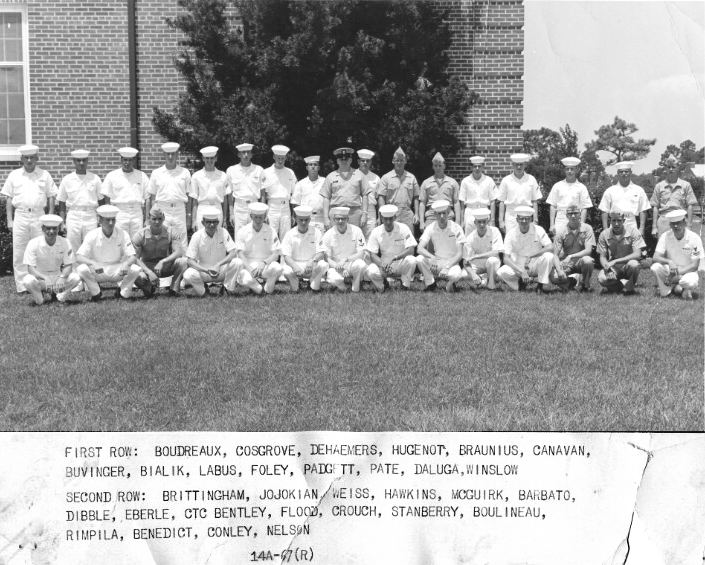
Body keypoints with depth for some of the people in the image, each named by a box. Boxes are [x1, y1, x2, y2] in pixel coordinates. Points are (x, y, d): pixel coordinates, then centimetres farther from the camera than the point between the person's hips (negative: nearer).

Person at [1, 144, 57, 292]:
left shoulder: (44, 175, 9)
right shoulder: (14, 175, 9)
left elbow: (51, 198, 9)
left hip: (39, 216, 0)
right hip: (20, 216, 1)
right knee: (19, 253, 0)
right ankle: (22, 286, 5)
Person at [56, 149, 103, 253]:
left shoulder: (95, 178, 5)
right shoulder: (67, 180, 5)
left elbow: (101, 201, 9)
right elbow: (61, 203, 9)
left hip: (90, 217, 0)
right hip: (73, 216, 0)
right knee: (72, 250, -2)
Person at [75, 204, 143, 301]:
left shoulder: (123, 234, -8)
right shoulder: (92, 235, -10)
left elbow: (131, 256, -10)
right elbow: (78, 257, -15)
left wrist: (126, 264, -35)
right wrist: (92, 263, -37)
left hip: (117, 271, 1)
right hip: (98, 272, 0)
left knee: (136, 269, -27)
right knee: (81, 269, -31)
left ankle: (123, 293, 1)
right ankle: (96, 293, -2)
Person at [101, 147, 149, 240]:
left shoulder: (142, 176, 10)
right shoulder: (112, 176, 7)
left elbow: (146, 199, 9)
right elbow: (107, 199, 6)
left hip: (137, 213, 1)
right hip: (119, 213, -1)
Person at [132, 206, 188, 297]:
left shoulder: (170, 233, -9)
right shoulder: (141, 235, -11)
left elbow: (179, 252, -21)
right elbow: (135, 258, -15)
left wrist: (162, 262, -35)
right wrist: (149, 272, -30)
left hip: (165, 267, 1)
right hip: (147, 267, -1)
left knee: (182, 261, -29)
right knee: (138, 278, -36)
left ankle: (174, 289, -14)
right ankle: (150, 287, 0)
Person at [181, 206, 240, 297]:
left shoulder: (223, 232, -9)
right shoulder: (197, 236, -11)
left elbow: (233, 253, -16)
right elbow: (190, 260, -14)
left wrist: (219, 264, -32)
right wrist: (207, 270, -29)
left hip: (221, 269, 1)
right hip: (203, 271, -1)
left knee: (237, 262, -27)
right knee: (188, 275, -30)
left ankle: (227, 289, -6)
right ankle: (201, 290, 2)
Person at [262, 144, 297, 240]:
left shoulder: (290, 173, 9)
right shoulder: (266, 173, 1)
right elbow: (263, 195, 0)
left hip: (286, 208, 2)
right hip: (272, 208, -2)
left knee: (286, 238, 2)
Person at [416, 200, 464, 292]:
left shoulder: (456, 228, -10)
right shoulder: (430, 228, -5)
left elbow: (459, 254, -13)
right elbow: (420, 249, -15)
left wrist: (447, 267, -26)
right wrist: (432, 257, -35)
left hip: (452, 263, -3)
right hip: (436, 263, 3)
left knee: (456, 274, -37)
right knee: (420, 259, -27)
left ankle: (450, 283, 0)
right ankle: (430, 283, -3)